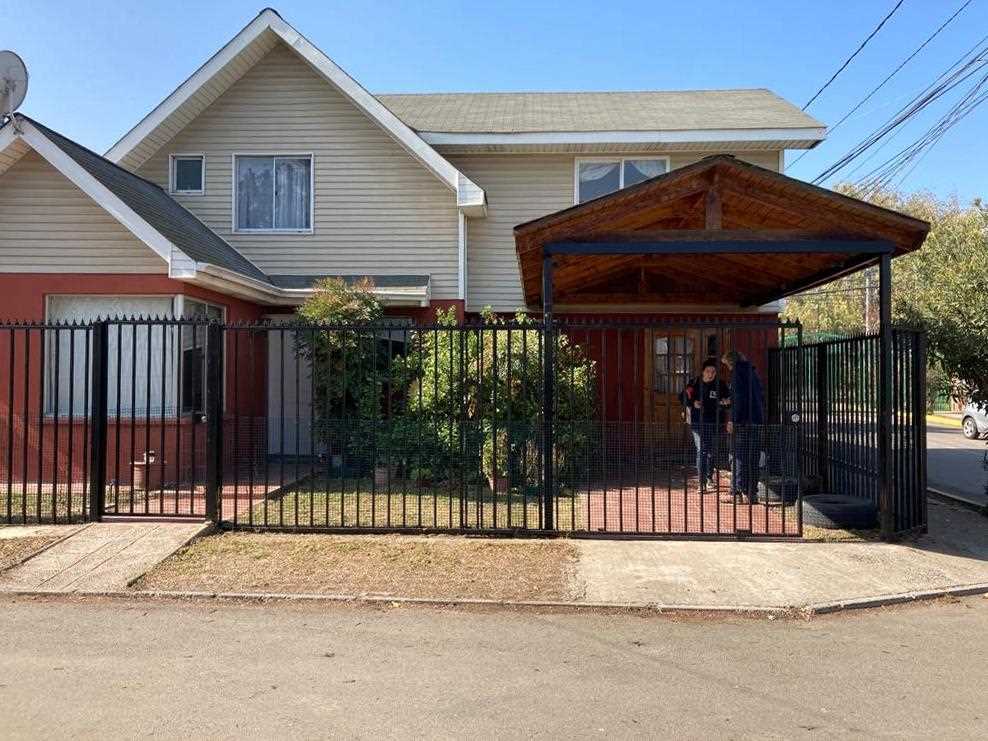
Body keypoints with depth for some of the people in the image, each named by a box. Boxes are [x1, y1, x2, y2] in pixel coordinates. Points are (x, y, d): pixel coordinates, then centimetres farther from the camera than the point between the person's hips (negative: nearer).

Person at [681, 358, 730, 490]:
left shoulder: (720, 385, 0)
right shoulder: (694, 383, -1)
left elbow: (728, 399, 7)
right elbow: (683, 397, 6)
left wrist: (725, 402, -16)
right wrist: (693, 403, -12)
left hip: (714, 422, 1)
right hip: (698, 422, -1)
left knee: (711, 451, 11)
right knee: (701, 450, -8)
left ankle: (709, 476, 33)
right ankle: (702, 482, -5)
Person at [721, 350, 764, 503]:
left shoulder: (738, 372, -6)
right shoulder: (753, 372, 17)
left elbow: (738, 398, -14)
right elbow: (762, 397, 20)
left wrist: (732, 420, -14)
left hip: (742, 422, -7)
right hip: (757, 421, 7)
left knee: (739, 458, -2)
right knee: (754, 458, 8)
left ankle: (739, 492, -1)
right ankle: (752, 493, 10)